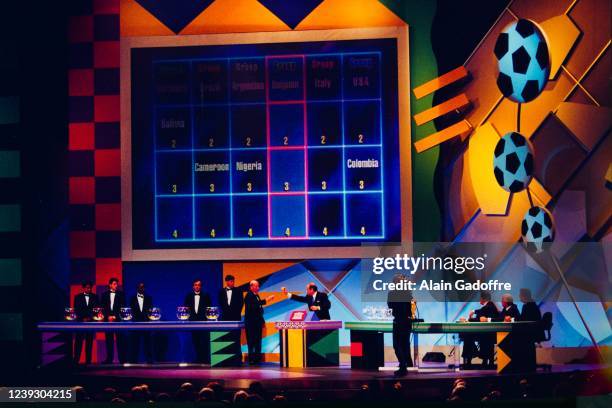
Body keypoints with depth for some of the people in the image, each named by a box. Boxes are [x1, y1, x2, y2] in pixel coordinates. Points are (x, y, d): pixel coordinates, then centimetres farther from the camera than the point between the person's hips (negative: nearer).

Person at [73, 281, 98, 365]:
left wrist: (90, 318, -11)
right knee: (79, 341, -6)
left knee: (89, 341, 0)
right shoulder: (78, 297, 8)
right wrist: (83, 318, -9)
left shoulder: (94, 297, 10)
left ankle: (88, 360, 1)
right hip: (80, 321, -1)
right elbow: (76, 310, 2)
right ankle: (76, 360, -7)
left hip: (91, 321, 1)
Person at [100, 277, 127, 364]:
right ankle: (109, 359, 5)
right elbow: (102, 307, 7)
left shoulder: (121, 294, 7)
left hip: (118, 319, -2)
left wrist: (114, 316, -8)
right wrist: (108, 316, -6)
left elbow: (122, 307, 1)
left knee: (120, 339, -6)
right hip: (108, 320, 2)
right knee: (109, 340, 2)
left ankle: (122, 359, -6)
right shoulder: (105, 294, 12)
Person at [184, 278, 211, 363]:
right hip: (193, 321, 2)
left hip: (203, 321, -2)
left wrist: (208, 317, -12)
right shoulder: (189, 296, 10)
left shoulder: (206, 296, 5)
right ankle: (198, 358, 9)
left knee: (204, 342, -8)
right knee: (196, 342, 3)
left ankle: (204, 359, -6)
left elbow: (209, 309, 3)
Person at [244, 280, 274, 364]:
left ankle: (257, 358, 11)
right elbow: (255, 303, -27)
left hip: (258, 322, 8)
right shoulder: (249, 295, -9)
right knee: (251, 341, -6)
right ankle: (251, 358, -5)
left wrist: (262, 320, 18)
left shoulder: (256, 295, 17)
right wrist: (266, 300, -32)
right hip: (251, 322, -8)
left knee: (258, 341, 8)